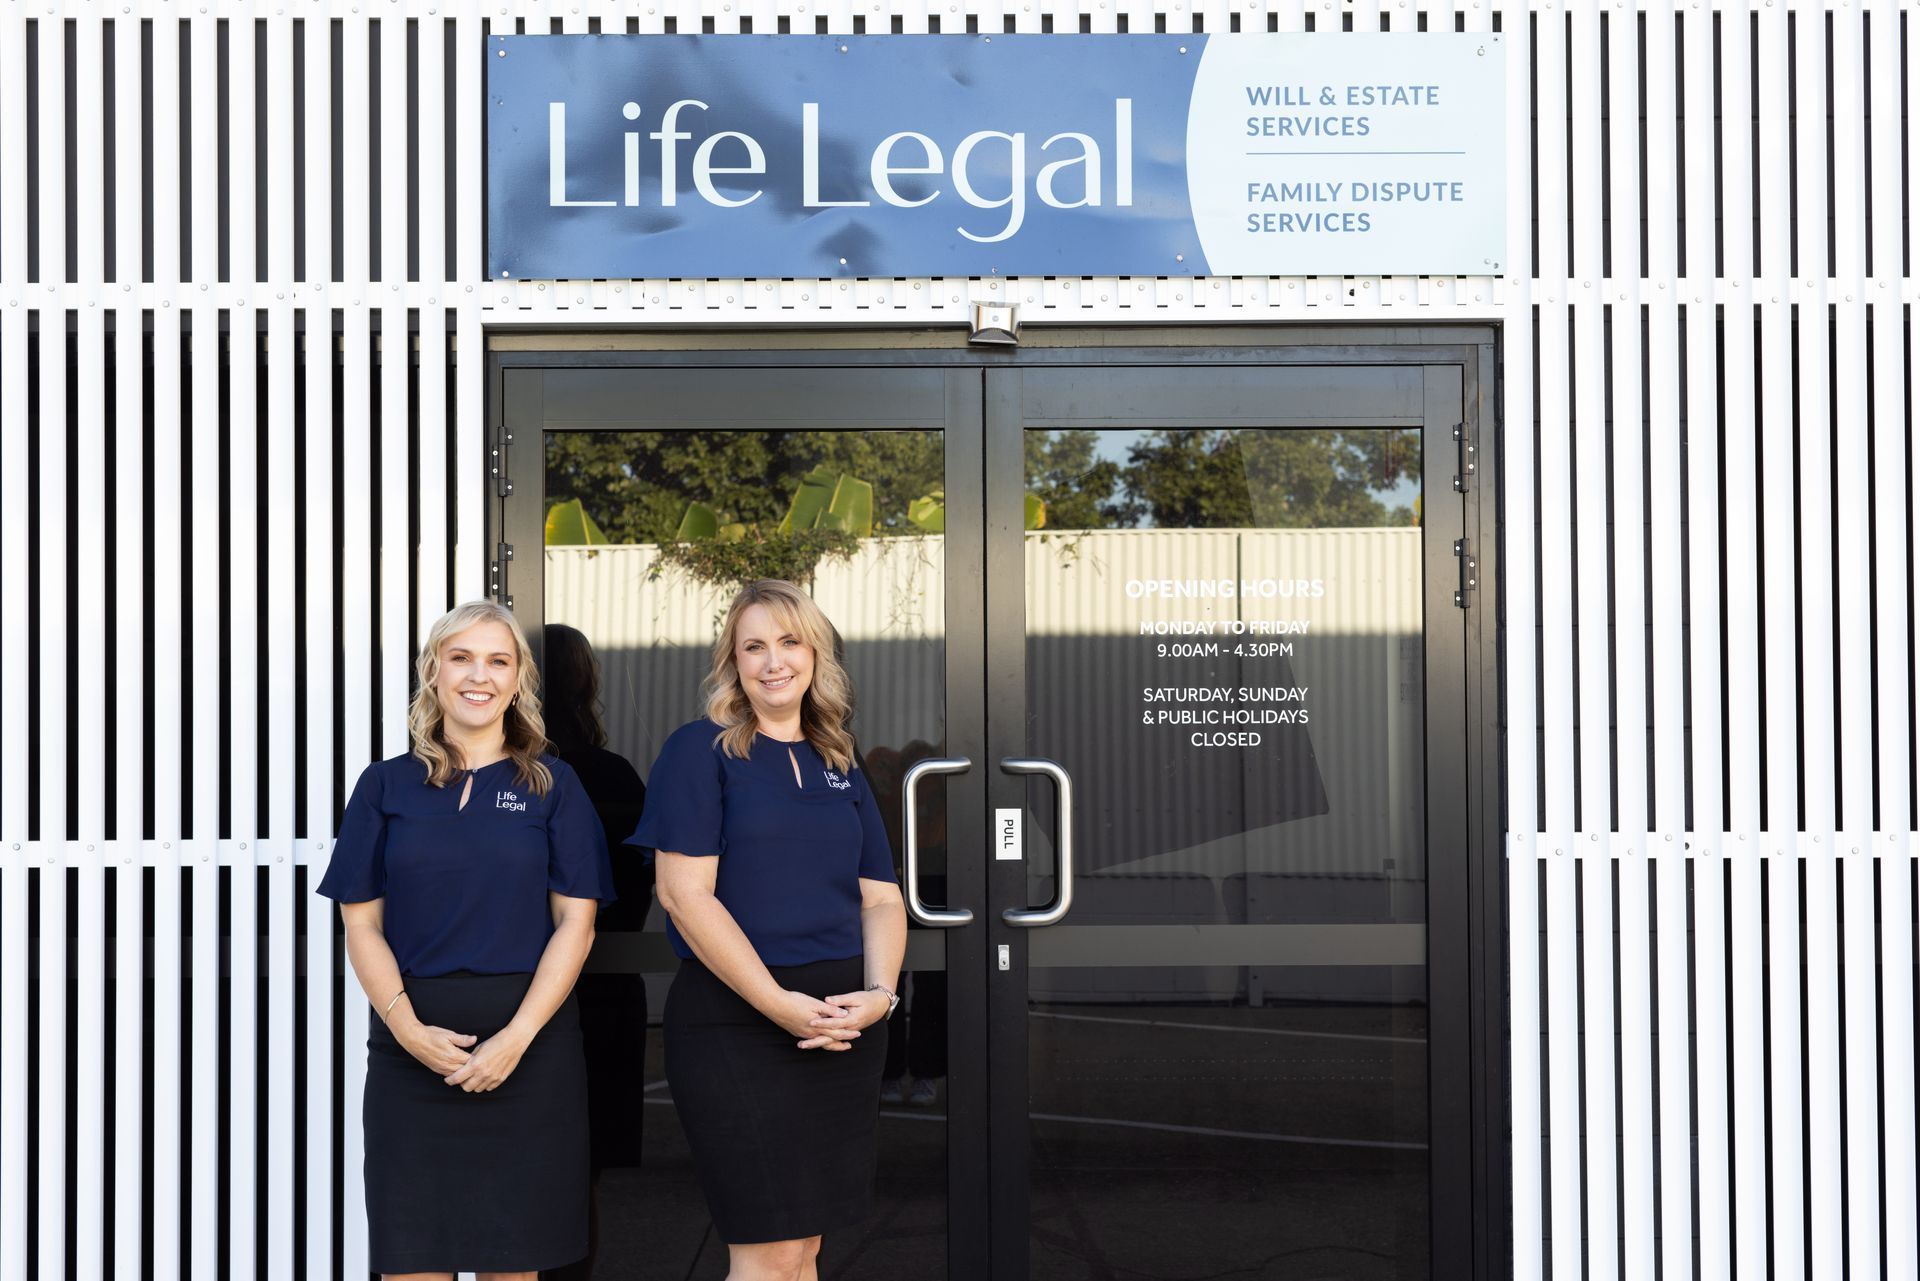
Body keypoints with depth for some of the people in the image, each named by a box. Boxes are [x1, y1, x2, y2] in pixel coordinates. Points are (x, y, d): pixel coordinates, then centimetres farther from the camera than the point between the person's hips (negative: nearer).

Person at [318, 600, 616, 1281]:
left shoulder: (552, 785, 6)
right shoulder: (387, 785, 8)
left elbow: (575, 924, 1)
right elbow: (362, 924, 4)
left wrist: (517, 1037, -12)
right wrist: (408, 1027, -11)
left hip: (529, 1040, 0)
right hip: (413, 1046, 1)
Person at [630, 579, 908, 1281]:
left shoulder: (840, 769, 15)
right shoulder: (700, 750, -2)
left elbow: (881, 898, 12)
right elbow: (685, 893, -11)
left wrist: (880, 992, -8)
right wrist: (781, 1005, -17)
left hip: (842, 1027, 6)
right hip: (736, 1021, -5)